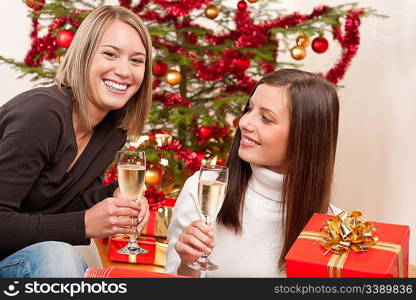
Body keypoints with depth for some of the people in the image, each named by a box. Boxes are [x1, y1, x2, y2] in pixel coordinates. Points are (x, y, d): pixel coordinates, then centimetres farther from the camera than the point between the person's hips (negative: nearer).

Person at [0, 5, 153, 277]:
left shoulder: (113, 128, -2)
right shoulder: (42, 113, -26)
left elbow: (68, 198, 6)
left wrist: (116, 195, -12)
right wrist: (85, 225, -28)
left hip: (34, 255, 7)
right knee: (56, 255, -33)